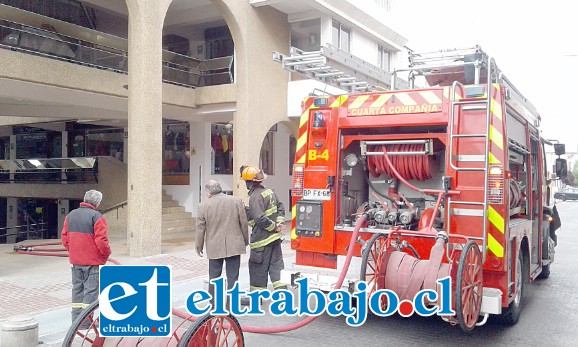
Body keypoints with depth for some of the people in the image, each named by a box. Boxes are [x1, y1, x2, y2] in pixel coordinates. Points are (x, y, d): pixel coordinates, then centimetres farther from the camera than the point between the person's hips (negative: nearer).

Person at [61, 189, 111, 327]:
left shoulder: (70, 215, 10)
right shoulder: (97, 217, -14)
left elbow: (65, 238, 12)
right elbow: (101, 241, -18)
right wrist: (106, 254, -2)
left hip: (75, 260, 7)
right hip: (93, 261, -7)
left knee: (77, 289, 15)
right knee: (91, 290, -1)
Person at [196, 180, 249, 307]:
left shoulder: (203, 206, -6)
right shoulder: (236, 201, -3)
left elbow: (200, 229, -1)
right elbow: (244, 223, 2)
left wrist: (199, 246, 12)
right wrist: (245, 241, 15)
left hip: (214, 247, 0)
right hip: (234, 246, 1)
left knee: (214, 276, 12)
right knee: (232, 276, 6)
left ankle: (213, 303, 19)